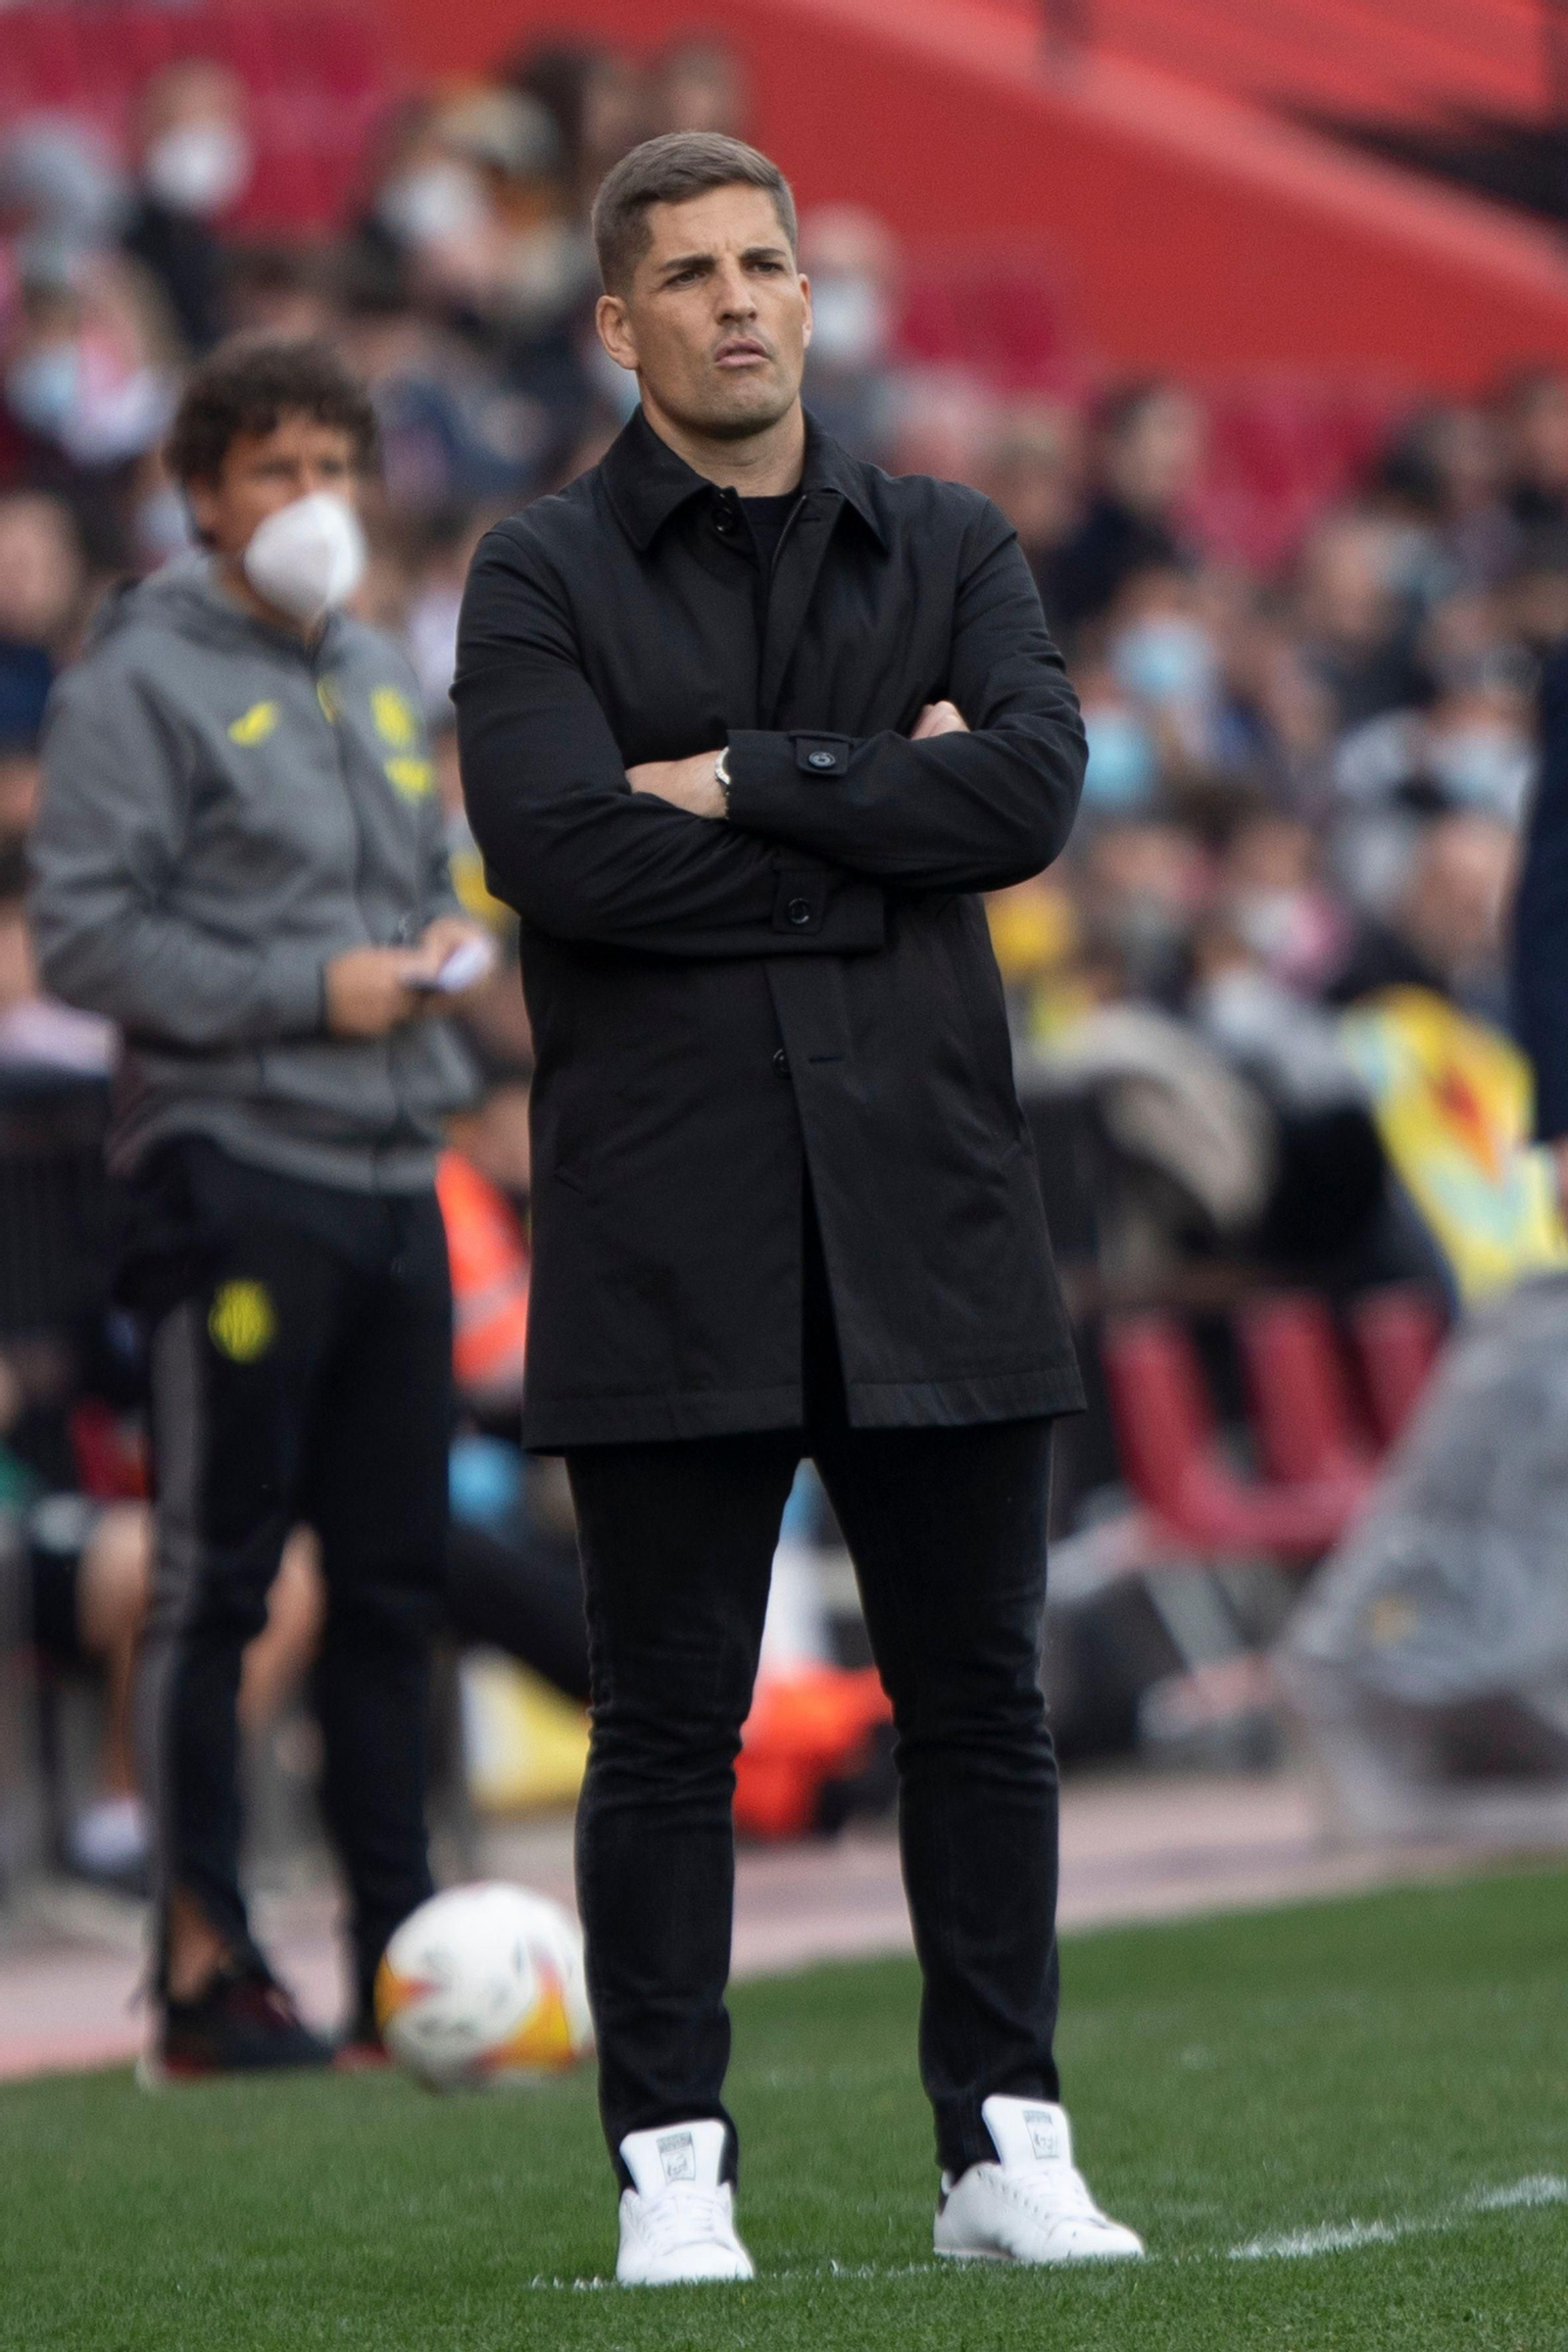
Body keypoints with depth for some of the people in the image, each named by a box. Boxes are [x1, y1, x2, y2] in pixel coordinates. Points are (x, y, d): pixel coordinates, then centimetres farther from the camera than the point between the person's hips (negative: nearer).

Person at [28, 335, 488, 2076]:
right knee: (215, 1575, -5)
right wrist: (311, 989, -15)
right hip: (235, 1171, -7)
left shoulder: (378, 675, 19)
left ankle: (400, 1941, 15)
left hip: (390, 1168, 7)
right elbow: (86, 936, -12)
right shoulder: (140, 682, -5)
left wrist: (438, 949, 7)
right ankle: (201, 1962, -2)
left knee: (394, 1574, 9)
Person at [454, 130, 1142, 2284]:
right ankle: (672, 2165, 6)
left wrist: (745, 785, -9)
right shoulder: (544, 578, 4)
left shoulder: (950, 551, 13)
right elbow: (558, 846, -12)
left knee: (980, 1705, 5)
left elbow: (1034, 783, -5)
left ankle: (1006, 2146, 13)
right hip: (669, 1249, -2)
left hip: (929, 1216, 2)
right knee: (670, 1725, 0)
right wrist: (876, 835, -8)